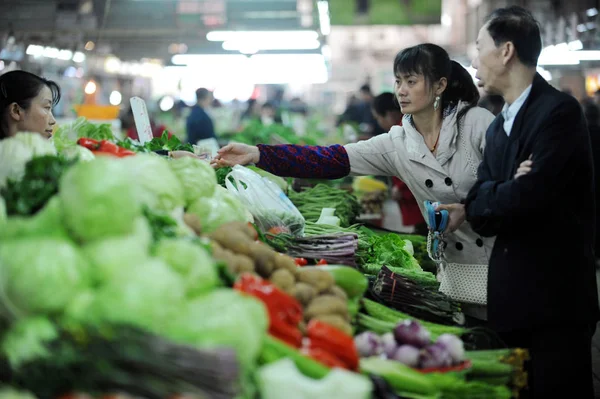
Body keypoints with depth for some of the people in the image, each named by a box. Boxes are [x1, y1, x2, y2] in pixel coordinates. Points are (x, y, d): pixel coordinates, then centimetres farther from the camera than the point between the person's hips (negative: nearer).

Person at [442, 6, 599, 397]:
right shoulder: (499, 127, 14)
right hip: (511, 296, 8)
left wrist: (475, 207, -4)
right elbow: (479, 208, 6)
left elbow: (529, 195, -22)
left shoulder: (559, 111, -12)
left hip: (555, 296, -8)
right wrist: (508, 190, -15)